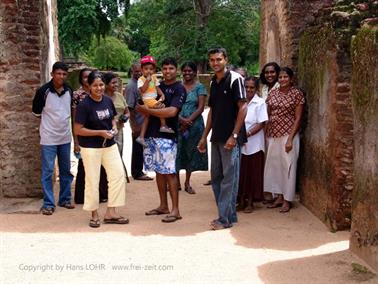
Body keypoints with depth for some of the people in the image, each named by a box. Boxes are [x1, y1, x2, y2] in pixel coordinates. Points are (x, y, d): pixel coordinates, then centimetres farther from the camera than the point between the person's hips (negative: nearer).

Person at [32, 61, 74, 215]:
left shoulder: (69, 91, 1)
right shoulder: (43, 91, -13)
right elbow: (36, 111, -1)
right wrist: (50, 119, 7)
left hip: (65, 137, 5)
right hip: (48, 137, -5)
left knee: (66, 170, 12)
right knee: (47, 171, -2)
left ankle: (65, 199, 25)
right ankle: (48, 204, 6)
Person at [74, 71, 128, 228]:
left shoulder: (108, 100, 2)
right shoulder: (84, 105, -15)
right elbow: (78, 130, -15)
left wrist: (114, 127, -3)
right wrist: (100, 133, -19)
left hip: (109, 145, 6)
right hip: (91, 147, -6)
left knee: (118, 175, 2)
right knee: (92, 180, 3)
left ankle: (111, 213, 13)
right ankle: (94, 214, 20)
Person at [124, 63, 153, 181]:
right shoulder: (131, 86, -15)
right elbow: (130, 107, -17)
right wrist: (135, 126, -19)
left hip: (143, 122, 8)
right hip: (137, 123, -8)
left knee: (140, 149, 15)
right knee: (137, 149, 1)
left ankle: (138, 171, 25)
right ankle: (137, 173, 10)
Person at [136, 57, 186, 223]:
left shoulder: (179, 89, -6)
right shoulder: (158, 86, 15)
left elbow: (172, 111, -18)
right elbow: (147, 104, 20)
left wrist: (148, 110, -13)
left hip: (167, 136, -7)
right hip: (152, 134, 7)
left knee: (169, 172, -7)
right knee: (159, 171, 10)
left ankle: (175, 210, -2)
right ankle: (163, 206, 19)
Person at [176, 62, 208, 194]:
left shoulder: (199, 87, 1)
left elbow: (201, 107, -6)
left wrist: (188, 120, -14)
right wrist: (181, 119, -15)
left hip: (194, 123, -1)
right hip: (178, 123, 1)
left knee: (191, 152, 6)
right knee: (177, 151, 0)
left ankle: (187, 183, 19)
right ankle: (177, 182, 13)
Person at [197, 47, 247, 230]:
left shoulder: (235, 79, -8)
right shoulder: (213, 83, 15)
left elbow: (242, 107, -12)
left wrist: (234, 136, -17)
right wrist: (204, 137, 16)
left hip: (230, 138, -8)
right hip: (216, 137, 8)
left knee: (229, 178, -3)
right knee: (216, 177, 10)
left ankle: (225, 218, 2)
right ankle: (230, 214, 20)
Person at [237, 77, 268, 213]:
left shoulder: (260, 103, -3)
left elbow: (261, 124, -8)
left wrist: (247, 133, -18)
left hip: (253, 144, -3)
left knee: (252, 173, 4)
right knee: (240, 172, 6)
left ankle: (250, 202, 14)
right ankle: (241, 201, 18)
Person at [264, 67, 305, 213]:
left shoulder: (297, 94, -5)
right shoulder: (273, 93, 8)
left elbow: (298, 118, -8)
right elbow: (268, 115, 12)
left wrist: (290, 139, -14)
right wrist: (266, 134, 4)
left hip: (288, 135, -5)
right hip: (273, 135, 5)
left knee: (287, 166, 0)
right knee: (274, 165, 8)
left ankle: (287, 200, 9)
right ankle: (279, 197, 21)